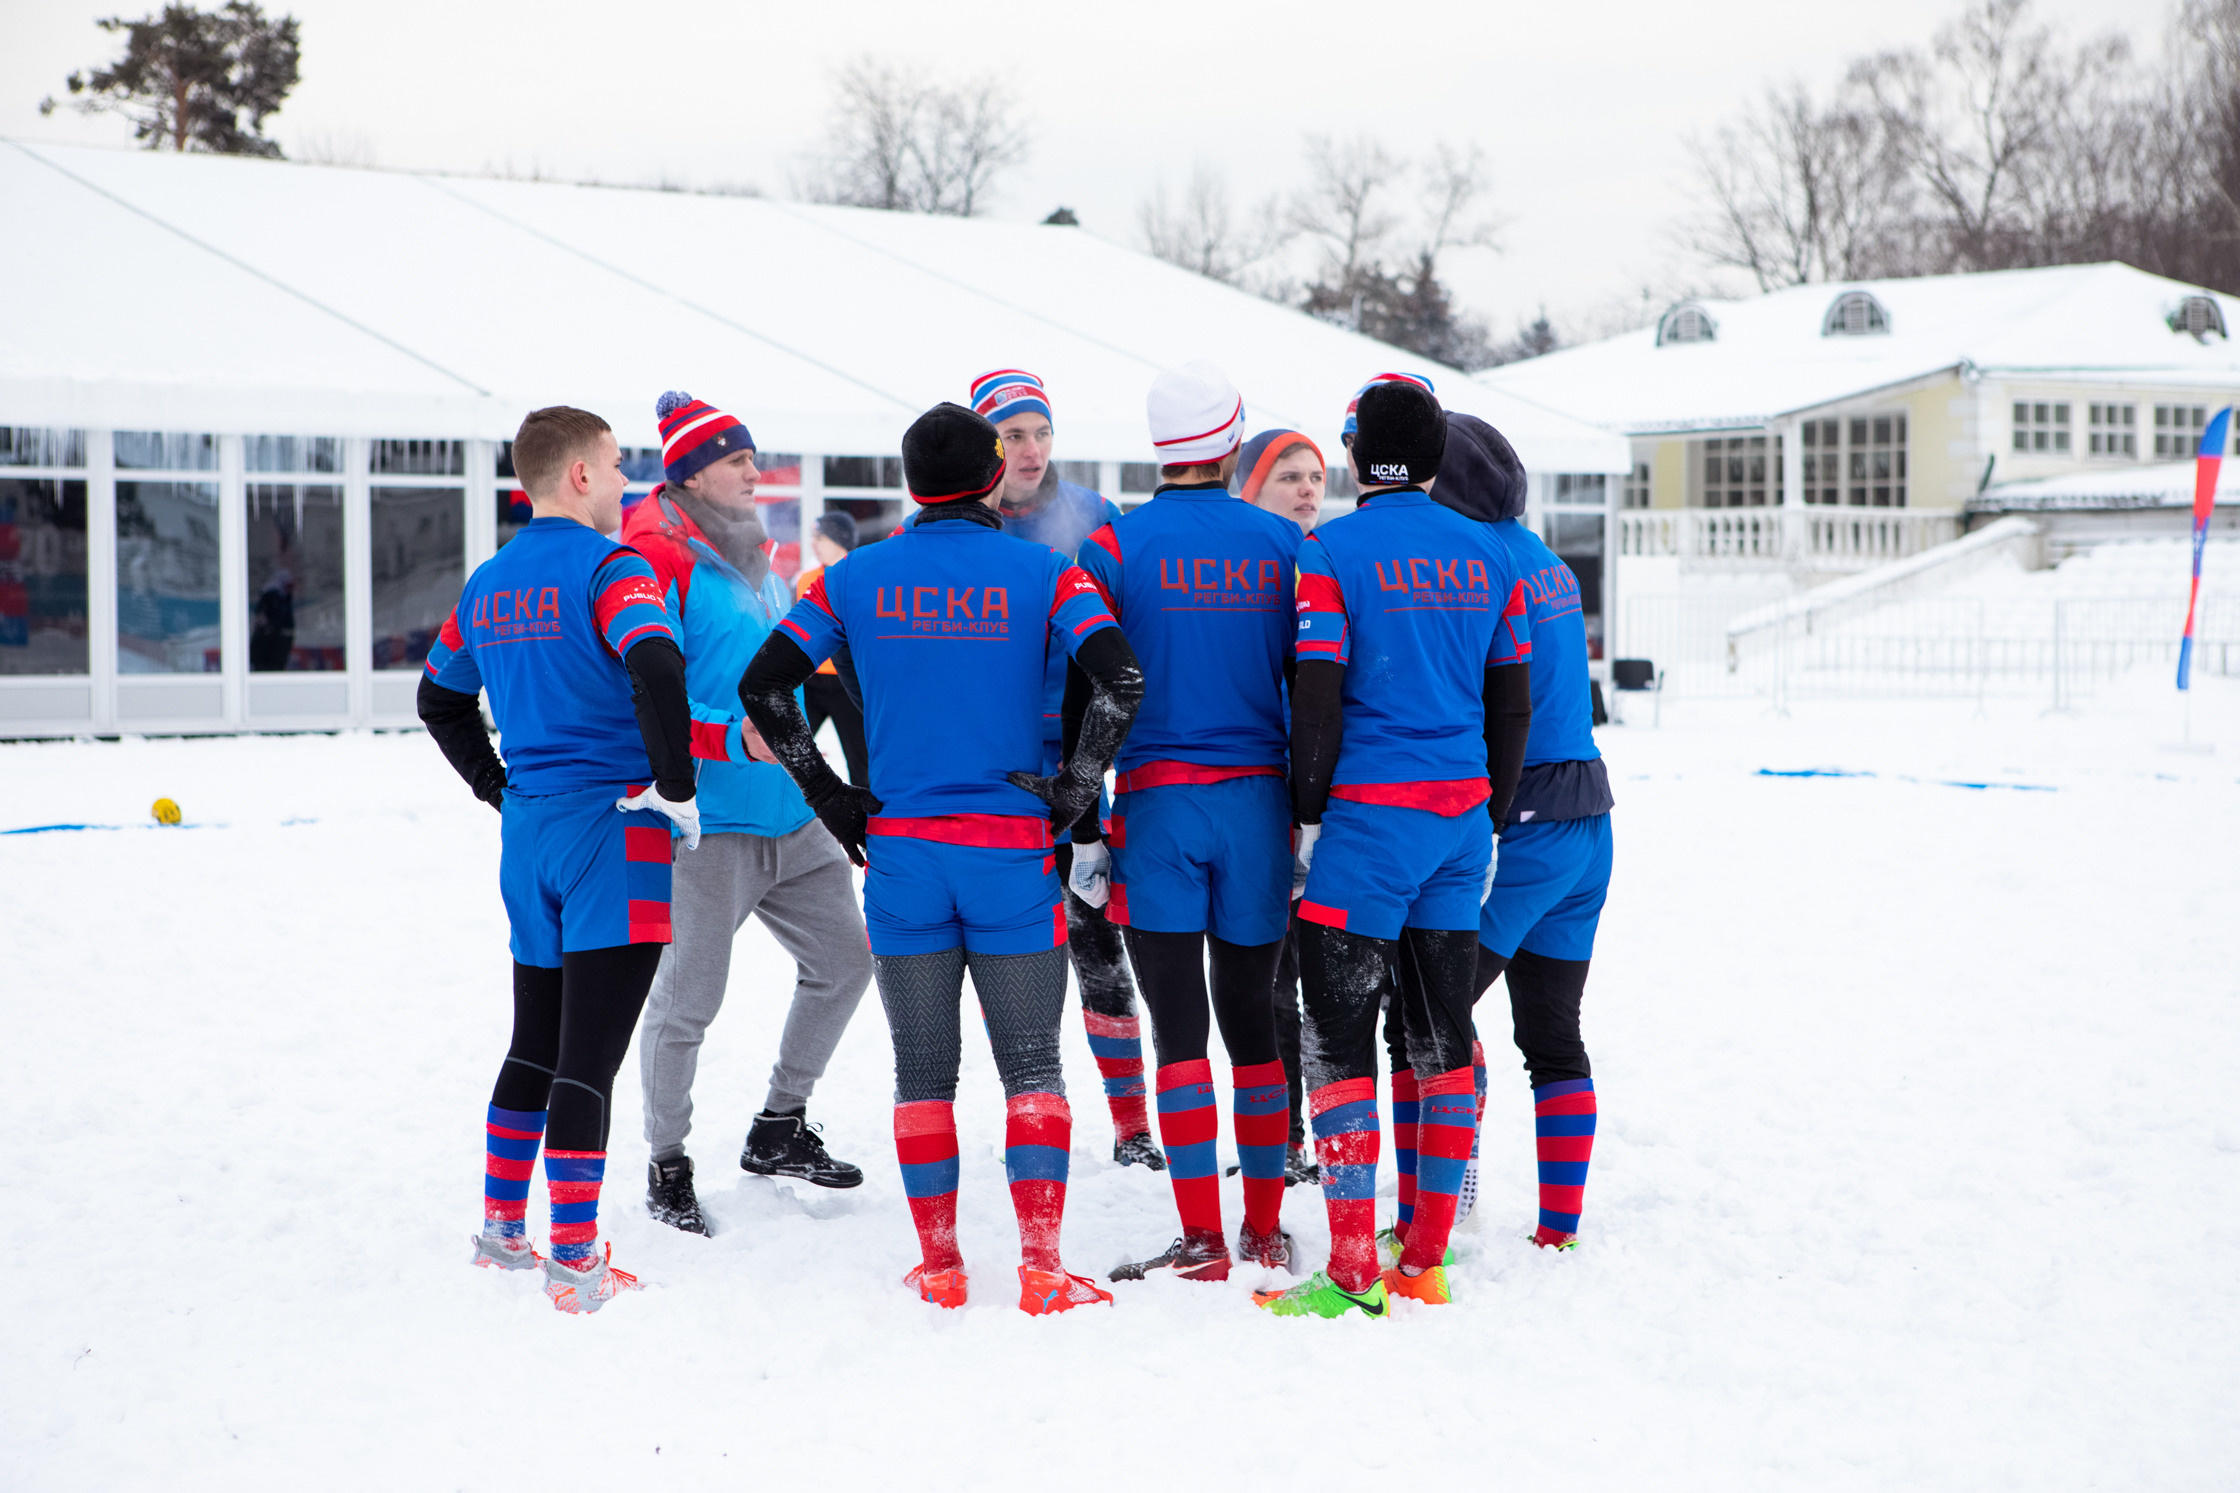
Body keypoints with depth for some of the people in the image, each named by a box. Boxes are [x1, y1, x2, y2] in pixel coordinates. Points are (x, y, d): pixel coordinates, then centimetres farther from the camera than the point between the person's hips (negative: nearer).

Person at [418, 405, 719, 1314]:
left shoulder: (489, 583, 12)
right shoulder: (608, 567, -12)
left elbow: (439, 699, 24)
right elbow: (655, 667, -29)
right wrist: (677, 787, -18)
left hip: (528, 832, 8)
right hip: (614, 828, -7)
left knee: (535, 1044, 20)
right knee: (588, 1057, -5)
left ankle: (501, 1230, 29)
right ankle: (575, 1265, -2)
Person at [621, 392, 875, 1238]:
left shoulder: (755, 552, 15)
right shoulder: (657, 557, -12)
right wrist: (735, 738, -27)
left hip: (791, 815, 9)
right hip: (705, 824, -8)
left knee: (845, 957, 12)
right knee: (687, 1000, -3)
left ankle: (779, 1131, 27)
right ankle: (667, 1167, 15)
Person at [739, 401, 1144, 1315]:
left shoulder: (857, 578, 3)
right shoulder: (1041, 572, -3)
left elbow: (762, 686, 1)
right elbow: (1120, 677, -15)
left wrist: (832, 798, 7)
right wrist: (1073, 793, -5)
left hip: (899, 850, 2)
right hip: (1012, 849, -1)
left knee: (923, 1069, 11)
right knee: (1031, 1065, 6)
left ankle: (938, 1265, 14)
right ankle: (1041, 1266, 1)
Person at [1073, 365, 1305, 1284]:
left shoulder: (1112, 548, -4)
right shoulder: (1284, 544, 3)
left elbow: (1083, 697, -6)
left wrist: (1082, 831, 0)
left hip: (1157, 805, -2)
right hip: (1258, 804, 3)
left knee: (1179, 1028, 1)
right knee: (1252, 1018, 13)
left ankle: (1201, 1240, -1)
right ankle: (1265, 1230, 17)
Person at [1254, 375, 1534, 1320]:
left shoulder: (1333, 551, -7)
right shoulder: (1488, 555, 9)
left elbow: (1317, 702, -11)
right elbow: (1511, 705, 12)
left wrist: (1308, 821, -4)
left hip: (1367, 816, -5)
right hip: (1460, 817, 5)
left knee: (1339, 1038, 0)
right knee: (1443, 1036, 11)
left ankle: (1353, 1269, -2)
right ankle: (1427, 1259, 16)